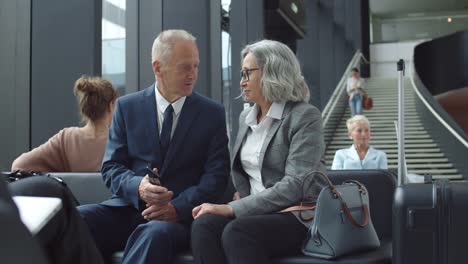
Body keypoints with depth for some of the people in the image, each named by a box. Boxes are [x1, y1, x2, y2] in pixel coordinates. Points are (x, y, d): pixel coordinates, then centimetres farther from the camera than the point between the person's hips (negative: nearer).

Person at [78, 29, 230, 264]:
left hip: (180, 215, -1)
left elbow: (216, 174, 0)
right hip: (128, 208, 2)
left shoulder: (212, 114, 7)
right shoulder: (127, 107, 10)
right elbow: (111, 167, 6)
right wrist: (138, 187, -17)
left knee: (156, 233, -37)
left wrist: (178, 207, -17)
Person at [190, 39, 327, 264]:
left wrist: (232, 208, -20)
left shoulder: (304, 116, -7)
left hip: (299, 217, -6)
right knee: (204, 225, -26)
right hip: (258, 213, 6)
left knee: (237, 232, -35)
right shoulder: (245, 117, 15)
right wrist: (242, 200, 1)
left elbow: (295, 185, -17)